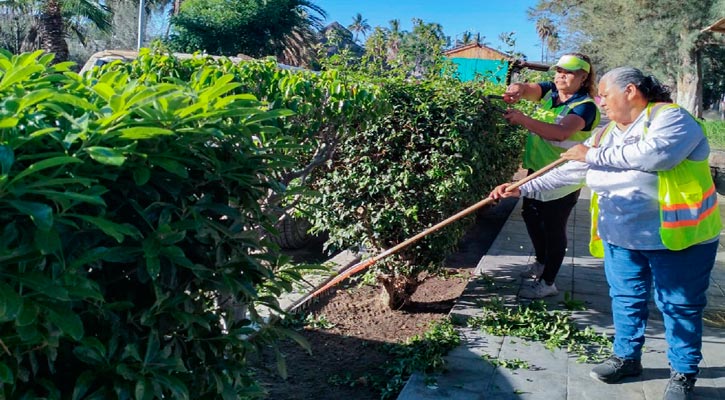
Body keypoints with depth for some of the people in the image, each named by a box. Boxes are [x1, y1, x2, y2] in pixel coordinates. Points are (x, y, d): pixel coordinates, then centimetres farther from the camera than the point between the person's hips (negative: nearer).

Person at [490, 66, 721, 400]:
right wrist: (522, 188, 2)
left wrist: (594, 155, -22)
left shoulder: (670, 117, -10)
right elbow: (570, 171, 10)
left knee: (679, 307, 7)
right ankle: (626, 357, 34)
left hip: (675, 235, -6)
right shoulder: (608, 134, 12)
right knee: (625, 298, 16)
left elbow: (654, 154, -31)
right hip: (620, 237, 7)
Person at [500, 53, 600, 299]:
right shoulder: (549, 92, 5)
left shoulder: (585, 106, -16)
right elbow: (527, 89, -13)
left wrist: (523, 119, -42)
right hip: (538, 169, 8)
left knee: (554, 228, 1)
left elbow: (561, 132, -34)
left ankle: (547, 283, 15)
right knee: (531, 215, 22)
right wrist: (517, 90, -39)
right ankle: (542, 262, 44)